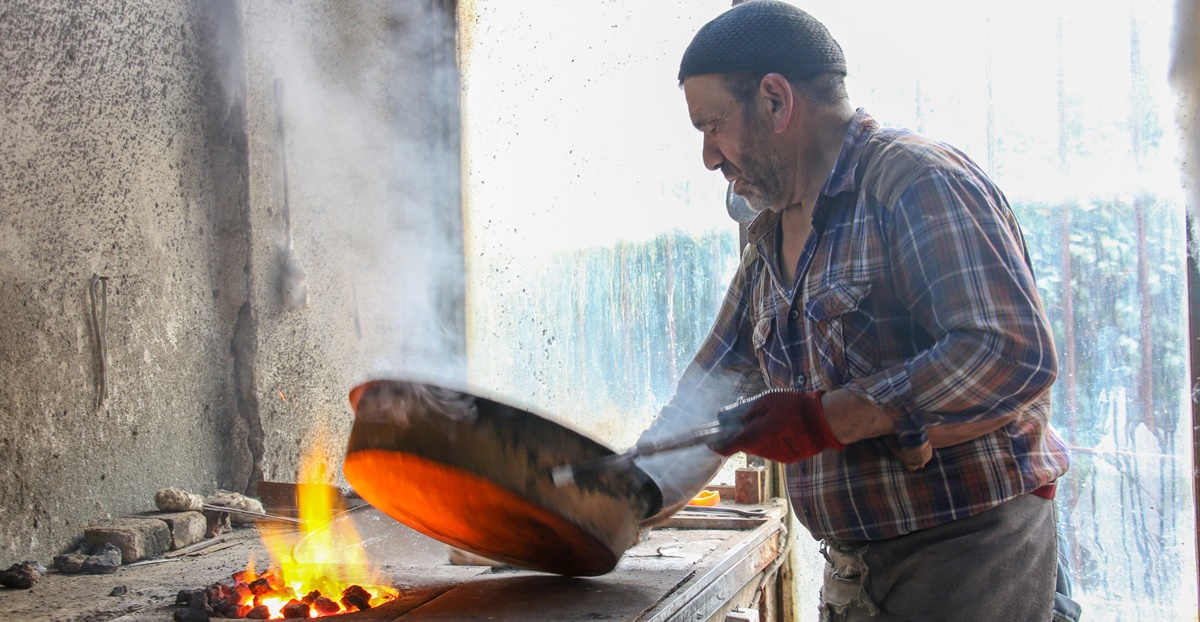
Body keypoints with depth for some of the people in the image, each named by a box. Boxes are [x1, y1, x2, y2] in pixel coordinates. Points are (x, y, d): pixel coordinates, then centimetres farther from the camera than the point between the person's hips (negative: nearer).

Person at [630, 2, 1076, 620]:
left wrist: (825, 418, -22)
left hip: (968, 553, -8)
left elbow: (1012, 355, -27)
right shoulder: (772, 238, 12)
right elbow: (715, 384, 15)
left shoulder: (919, 179, -16)